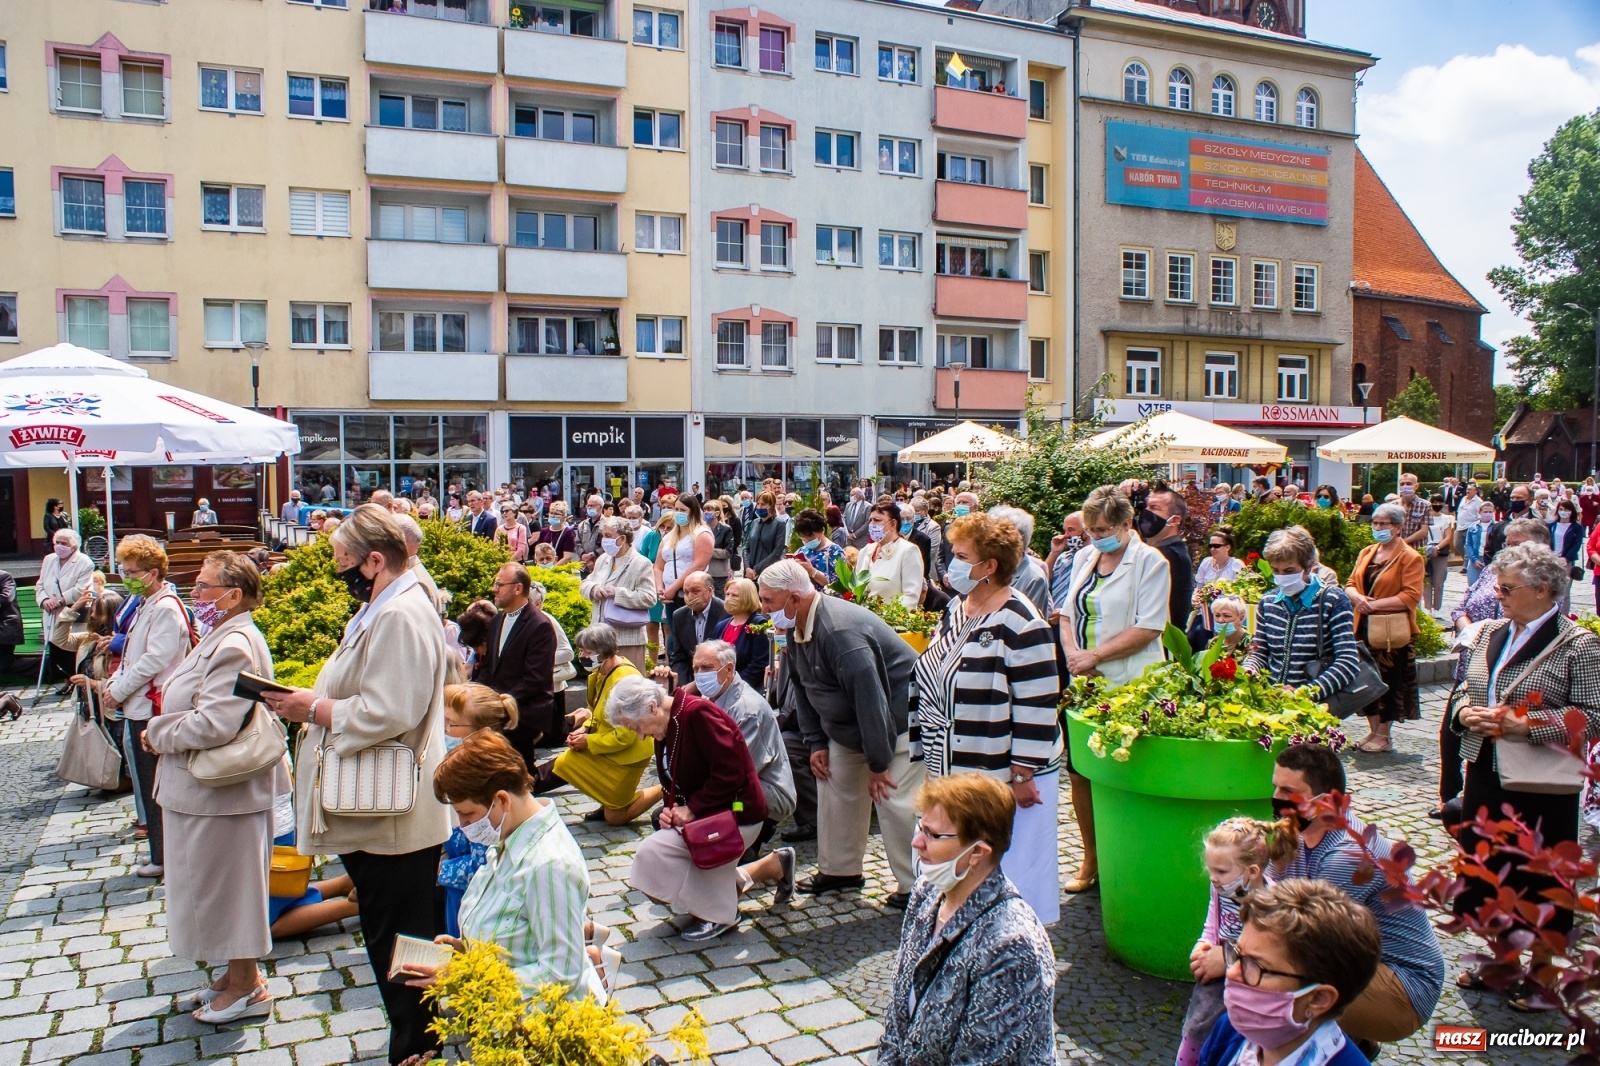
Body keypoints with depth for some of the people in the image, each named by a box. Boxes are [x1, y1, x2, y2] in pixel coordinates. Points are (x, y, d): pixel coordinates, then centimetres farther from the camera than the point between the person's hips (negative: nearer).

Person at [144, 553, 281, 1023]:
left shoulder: (234, 646, -24)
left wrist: (159, 734, -15)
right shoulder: (223, 639, 11)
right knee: (227, 886, 20)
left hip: (219, 792, -10)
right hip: (207, 788, 10)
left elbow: (213, 724, -31)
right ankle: (243, 972, 33)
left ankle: (246, 988, 17)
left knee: (224, 885, 3)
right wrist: (163, 732, 4)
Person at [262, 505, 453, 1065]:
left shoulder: (401, 617, -21)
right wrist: (309, 702, 7)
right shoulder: (379, 609, 14)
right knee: (390, 934, 20)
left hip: (394, 815, -11)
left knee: (398, 938, 3)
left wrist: (314, 709, -16)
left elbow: (387, 712, -28)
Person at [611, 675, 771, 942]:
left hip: (736, 812, -10)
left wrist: (692, 808, -20)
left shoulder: (697, 712, -21)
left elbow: (730, 771, -25)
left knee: (652, 853, -17)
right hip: (706, 814, 10)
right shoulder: (667, 726, 7)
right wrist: (673, 809, -5)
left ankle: (717, 914, 0)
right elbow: (675, 781, 15)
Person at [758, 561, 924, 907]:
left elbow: (870, 699, -31)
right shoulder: (797, 630, -2)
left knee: (893, 799, -12)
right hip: (847, 725, 10)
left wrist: (878, 763, -25)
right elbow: (802, 689, 10)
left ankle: (915, 887, 2)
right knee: (835, 788, 10)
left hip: (897, 719, -9)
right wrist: (816, 743, 5)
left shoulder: (839, 631, -33)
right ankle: (839, 869, 25)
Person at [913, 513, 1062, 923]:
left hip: (1006, 776, -8)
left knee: (1010, 873, 4)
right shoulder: (956, 608, 7)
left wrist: (1023, 775, -19)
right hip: (956, 771, 8)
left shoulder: (1020, 625, -20)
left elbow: (1037, 706, -21)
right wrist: (935, 755, 16)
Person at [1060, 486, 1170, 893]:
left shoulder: (1150, 562, -6)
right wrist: (1073, 653, -5)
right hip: (1083, 684, 6)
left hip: (1128, 686, -6)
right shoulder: (1083, 558, 12)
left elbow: (1148, 629, -13)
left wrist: (1094, 656, -15)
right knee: (1079, 771, 9)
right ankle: (1090, 860, 24)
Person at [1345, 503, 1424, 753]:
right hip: (1365, 628, 6)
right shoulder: (1366, 553, 13)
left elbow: (1411, 596, -16)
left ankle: (1383, 737, 10)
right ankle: (1373, 732, 20)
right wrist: (1357, 597, -9)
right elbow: (1351, 583, 13)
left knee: (1389, 683, 1)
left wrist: (1375, 604, -20)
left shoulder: (1410, 558, -7)